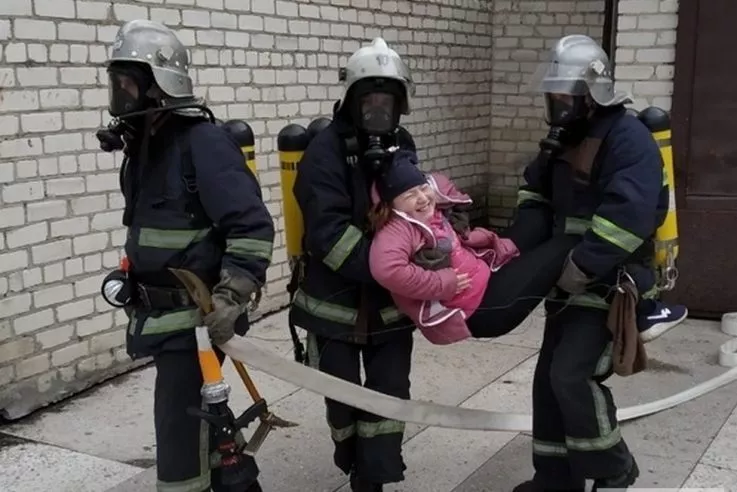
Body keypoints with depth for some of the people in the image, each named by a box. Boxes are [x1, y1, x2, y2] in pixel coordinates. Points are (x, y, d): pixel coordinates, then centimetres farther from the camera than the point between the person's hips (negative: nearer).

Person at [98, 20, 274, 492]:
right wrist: (135, 282, 23)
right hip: (163, 313, 9)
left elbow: (253, 227, -21)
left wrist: (231, 299, -25)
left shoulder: (204, 142, -17)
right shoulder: (143, 144, 10)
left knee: (180, 423, -5)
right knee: (198, 410, 21)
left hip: (197, 316, -9)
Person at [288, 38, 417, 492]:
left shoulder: (402, 146, 2)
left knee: (390, 390, 4)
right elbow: (329, 232, -26)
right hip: (335, 295, -4)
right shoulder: (326, 150, -17)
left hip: (390, 296, 4)